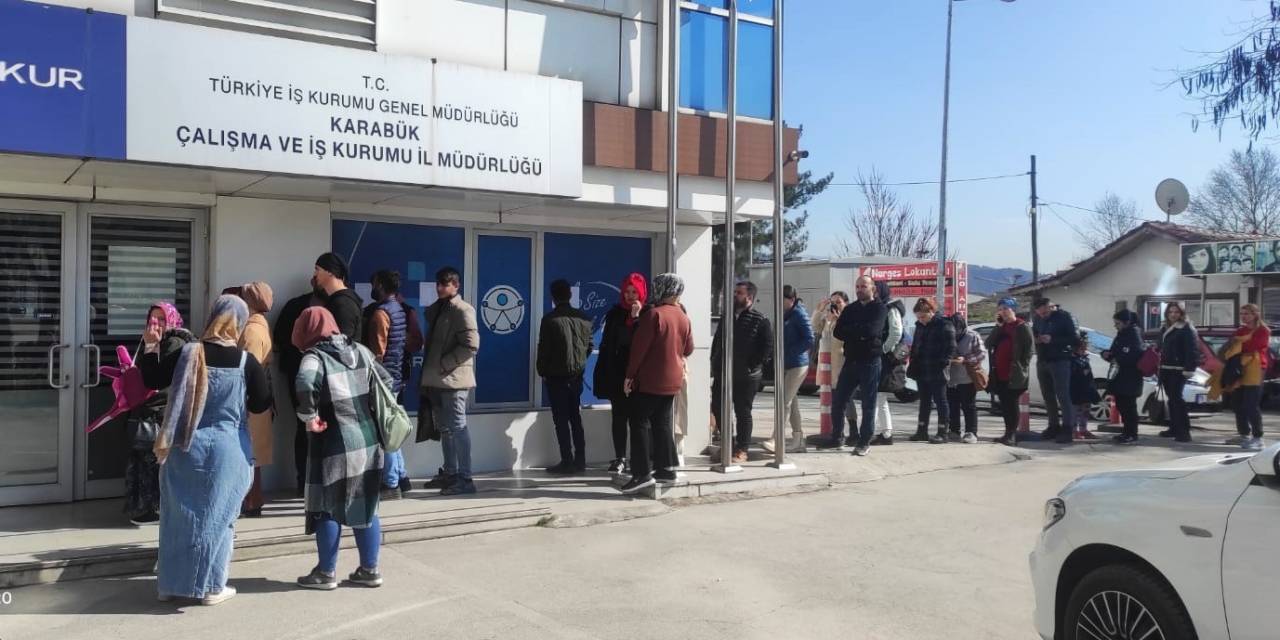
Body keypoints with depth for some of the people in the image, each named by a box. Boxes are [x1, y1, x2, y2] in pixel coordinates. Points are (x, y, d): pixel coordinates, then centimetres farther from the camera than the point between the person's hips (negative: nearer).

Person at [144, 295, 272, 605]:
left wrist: (150, 347, 17)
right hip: (226, 449, -2)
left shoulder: (188, 353, -6)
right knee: (217, 515, 8)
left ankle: (169, 583, 23)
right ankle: (211, 586, 13)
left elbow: (152, 378, 6)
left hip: (185, 447, 2)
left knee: (178, 513, 14)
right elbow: (261, 404, -4)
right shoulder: (246, 362, -12)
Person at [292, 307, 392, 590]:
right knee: (366, 507, 13)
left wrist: (309, 417, -18)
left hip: (335, 445, -6)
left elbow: (304, 383, -31)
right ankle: (369, 569, 20)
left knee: (328, 509, 7)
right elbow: (388, 383, 15)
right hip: (369, 441, 6)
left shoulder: (315, 356, -9)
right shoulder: (360, 351, 9)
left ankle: (326, 573, 15)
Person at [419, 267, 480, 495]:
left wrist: (444, 364, -17)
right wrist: (430, 370, 10)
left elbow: (471, 345, -19)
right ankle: (450, 473, 26)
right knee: (444, 428, 15)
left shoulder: (463, 310, -10)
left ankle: (465, 478, -3)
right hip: (438, 380, 9)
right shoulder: (436, 309, 15)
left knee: (457, 427, -7)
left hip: (454, 379, -9)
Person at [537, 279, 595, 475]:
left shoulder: (550, 320, -14)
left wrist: (542, 372, 4)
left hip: (556, 376, -5)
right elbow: (589, 347, 7)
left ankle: (567, 462, 1)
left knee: (561, 420, 1)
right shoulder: (584, 318, 1)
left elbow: (543, 349, -10)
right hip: (577, 375, 5)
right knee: (576, 418, 14)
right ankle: (580, 460, 16)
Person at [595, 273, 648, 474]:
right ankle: (620, 458, 13)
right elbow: (606, 344, 8)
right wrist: (602, 373, 3)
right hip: (616, 373, 3)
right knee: (618, 417, 7)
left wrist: (637, 318, -16)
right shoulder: (615, 313, 8)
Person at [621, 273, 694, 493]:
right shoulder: (683, 317, 6)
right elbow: (688, 350, 13)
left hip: (649, 380, -7)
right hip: (673, 380, 7)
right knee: (662, 423, 14)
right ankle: (666, 468, 16)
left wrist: (630, 375, -9)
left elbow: (639, 347, -15)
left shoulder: (653, 314, -13)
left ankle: (642, 473, -8)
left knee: (640, 423, -3)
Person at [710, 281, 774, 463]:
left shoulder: (760, 320, -6)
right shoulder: (727, 317, 13)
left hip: (746, 376, -6)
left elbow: (768, 347, -10)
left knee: (743, 412, 2)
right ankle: (728, 444, 23)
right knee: (717, 408, 8)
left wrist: (752, 366, -14)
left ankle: (742, 450, 12)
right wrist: (715, 363, 9)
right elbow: (717, 341, 18)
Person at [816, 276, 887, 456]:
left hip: (870, 362, -5)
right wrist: (859, 332, -12)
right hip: (851, 360, 5)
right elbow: (838, 332, 2)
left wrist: (850, 330, -7)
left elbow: (871, 330, -20)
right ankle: (835, 438, 19)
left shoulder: (880, 308, -2)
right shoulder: (850, 309, 13)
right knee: (838, 401, 6)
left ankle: (864, 442, 11)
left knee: (868, 404, 2)